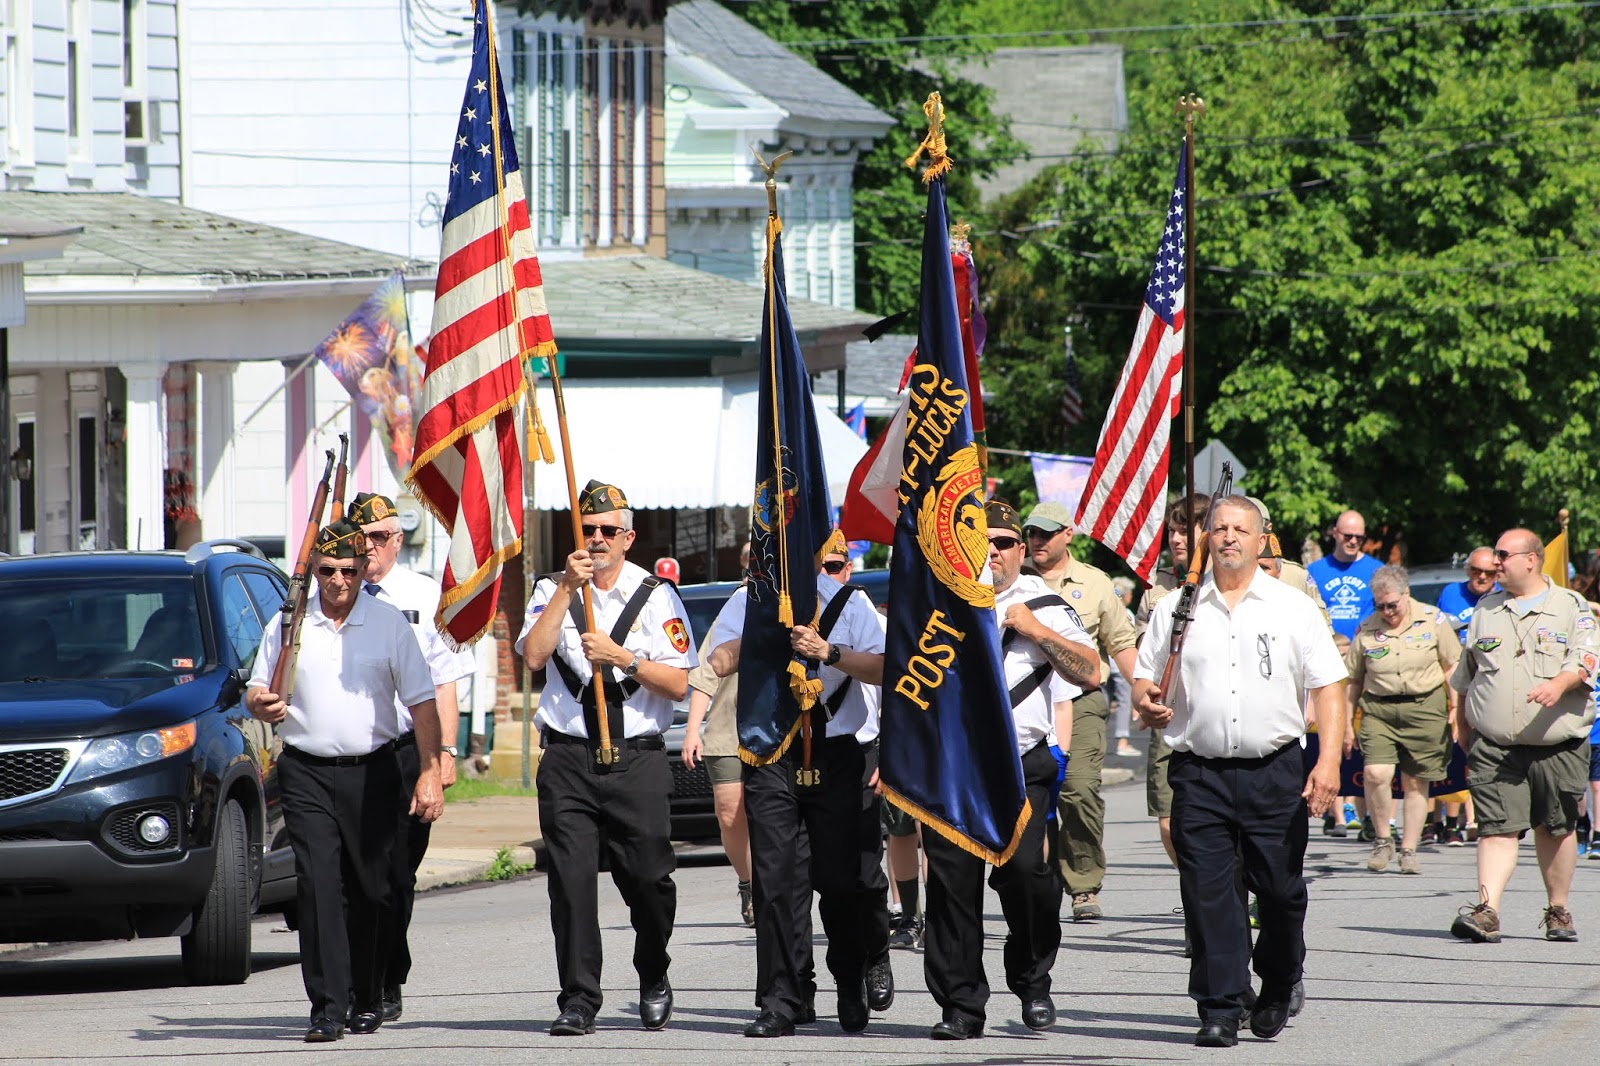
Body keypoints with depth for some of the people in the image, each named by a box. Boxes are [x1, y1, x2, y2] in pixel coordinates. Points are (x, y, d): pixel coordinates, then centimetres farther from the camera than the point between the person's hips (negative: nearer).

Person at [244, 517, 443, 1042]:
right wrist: (259, 704, -12)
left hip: (372, 772, 0)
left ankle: (367, 1000, 19)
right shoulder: (287, 625, 6)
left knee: (372, 890, 3)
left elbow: (421, 703, 2)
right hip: (307, 773, 0)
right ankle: (327, 1008, -15)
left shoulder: (390, 625, 3)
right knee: (318, 886, -11)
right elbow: (256, 694, 13)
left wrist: (429, 775, -6)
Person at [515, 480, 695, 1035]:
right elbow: (534, 654, -9)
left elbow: (678, 683, 0)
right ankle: (578, 1000, -4)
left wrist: (622, 657, -13)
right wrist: (568, 588, -13)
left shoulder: (657, 595, 6)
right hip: (568, 760, 1)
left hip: (638, 761, 0)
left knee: (648, 878, 0)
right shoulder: (552, 592, 10)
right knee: (571, 878, -8)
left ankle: (653, 979, 26)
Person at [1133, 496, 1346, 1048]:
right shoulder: (1175, 609, 10)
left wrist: (1329, 762, -9)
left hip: (1274, 771, -1)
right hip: (1200, 772, 1)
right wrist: (1147, 704, -10)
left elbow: (1327, 687, 2)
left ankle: (1279, 988, 26)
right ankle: (1219, 1011, -3)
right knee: (1207, 892, -6)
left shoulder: (1294, 609, 6)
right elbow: (1144, 680, 15)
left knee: (1280, 888, 3)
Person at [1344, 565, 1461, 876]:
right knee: (1376, 774, -18)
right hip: (1378, 709, 0)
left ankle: (1409, 850, 13)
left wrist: (1455, 707, 1)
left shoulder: (1432, 621, 2)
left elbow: (1452, 665, 8)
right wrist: (1347, 724, 12)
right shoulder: (1366, 630, 5)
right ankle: (1383, 841, 1)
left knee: (1416, 782, 3)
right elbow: (1353, 681, 12)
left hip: (1425, 707, 0)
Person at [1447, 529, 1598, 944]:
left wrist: (1560, 683, -27)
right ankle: (1486, 911, -21)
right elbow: (1466, 676, 23)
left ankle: (1558, 911, 22)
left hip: (1558, 743, -2)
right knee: (1497, 827, -11)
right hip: (1494, 745, 2)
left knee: (1556, 829, 7)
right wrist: (1464, 727, 21)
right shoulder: (1485, 611, 16)